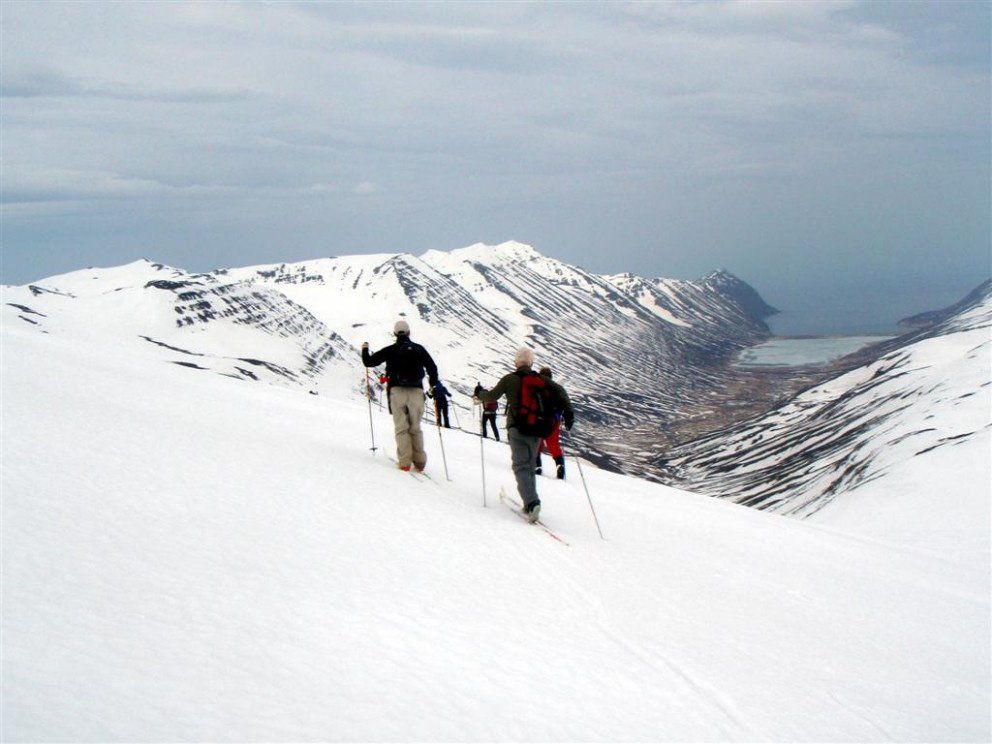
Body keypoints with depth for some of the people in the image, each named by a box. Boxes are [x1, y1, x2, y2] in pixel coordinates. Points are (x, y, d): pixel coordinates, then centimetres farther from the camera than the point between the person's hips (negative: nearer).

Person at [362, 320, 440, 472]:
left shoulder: (390, 350, 2)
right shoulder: (419, 349, 7)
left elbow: (369, 362, 6)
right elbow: (432, 367, 6)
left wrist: (365, 349, 26)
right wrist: (434, 385, 20)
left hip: (397, 391, -2)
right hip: (416, 392, 2)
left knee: (401, 427, 1)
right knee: (415, 427, 10)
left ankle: (405, 461, -8)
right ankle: (419, 462, 5)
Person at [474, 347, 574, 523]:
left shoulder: (509, 379, -2)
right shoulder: (541, 380, 6)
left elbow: (492, 397, 0)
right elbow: (559, 391, -5)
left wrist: (479, 393, 20)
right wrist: (568, 412, -2)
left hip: (517, 428, -4)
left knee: (521, 466, -8)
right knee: (530, 465, 17)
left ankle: (532, 502, -27)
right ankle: (530, 502, 15)